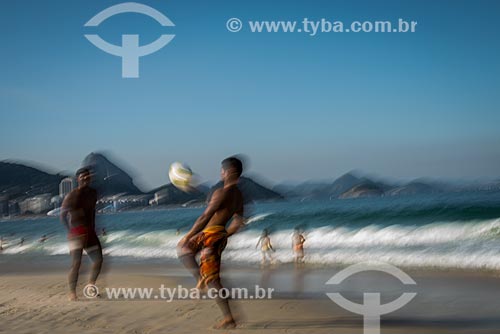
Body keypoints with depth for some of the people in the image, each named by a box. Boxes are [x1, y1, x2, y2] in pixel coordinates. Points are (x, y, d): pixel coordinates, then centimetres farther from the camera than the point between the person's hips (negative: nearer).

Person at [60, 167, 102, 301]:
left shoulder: (93, 193, 9)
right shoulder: (72, 196, -10)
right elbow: (63, 216, -9)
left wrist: (93, 227, 15)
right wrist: (71, 230, -12)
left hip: (90, 232, 7)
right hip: (76, 233, -7)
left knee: (98, 260, 8)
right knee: (76, 263, -13)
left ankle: (91, 285, 25)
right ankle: (72, 293, -11)